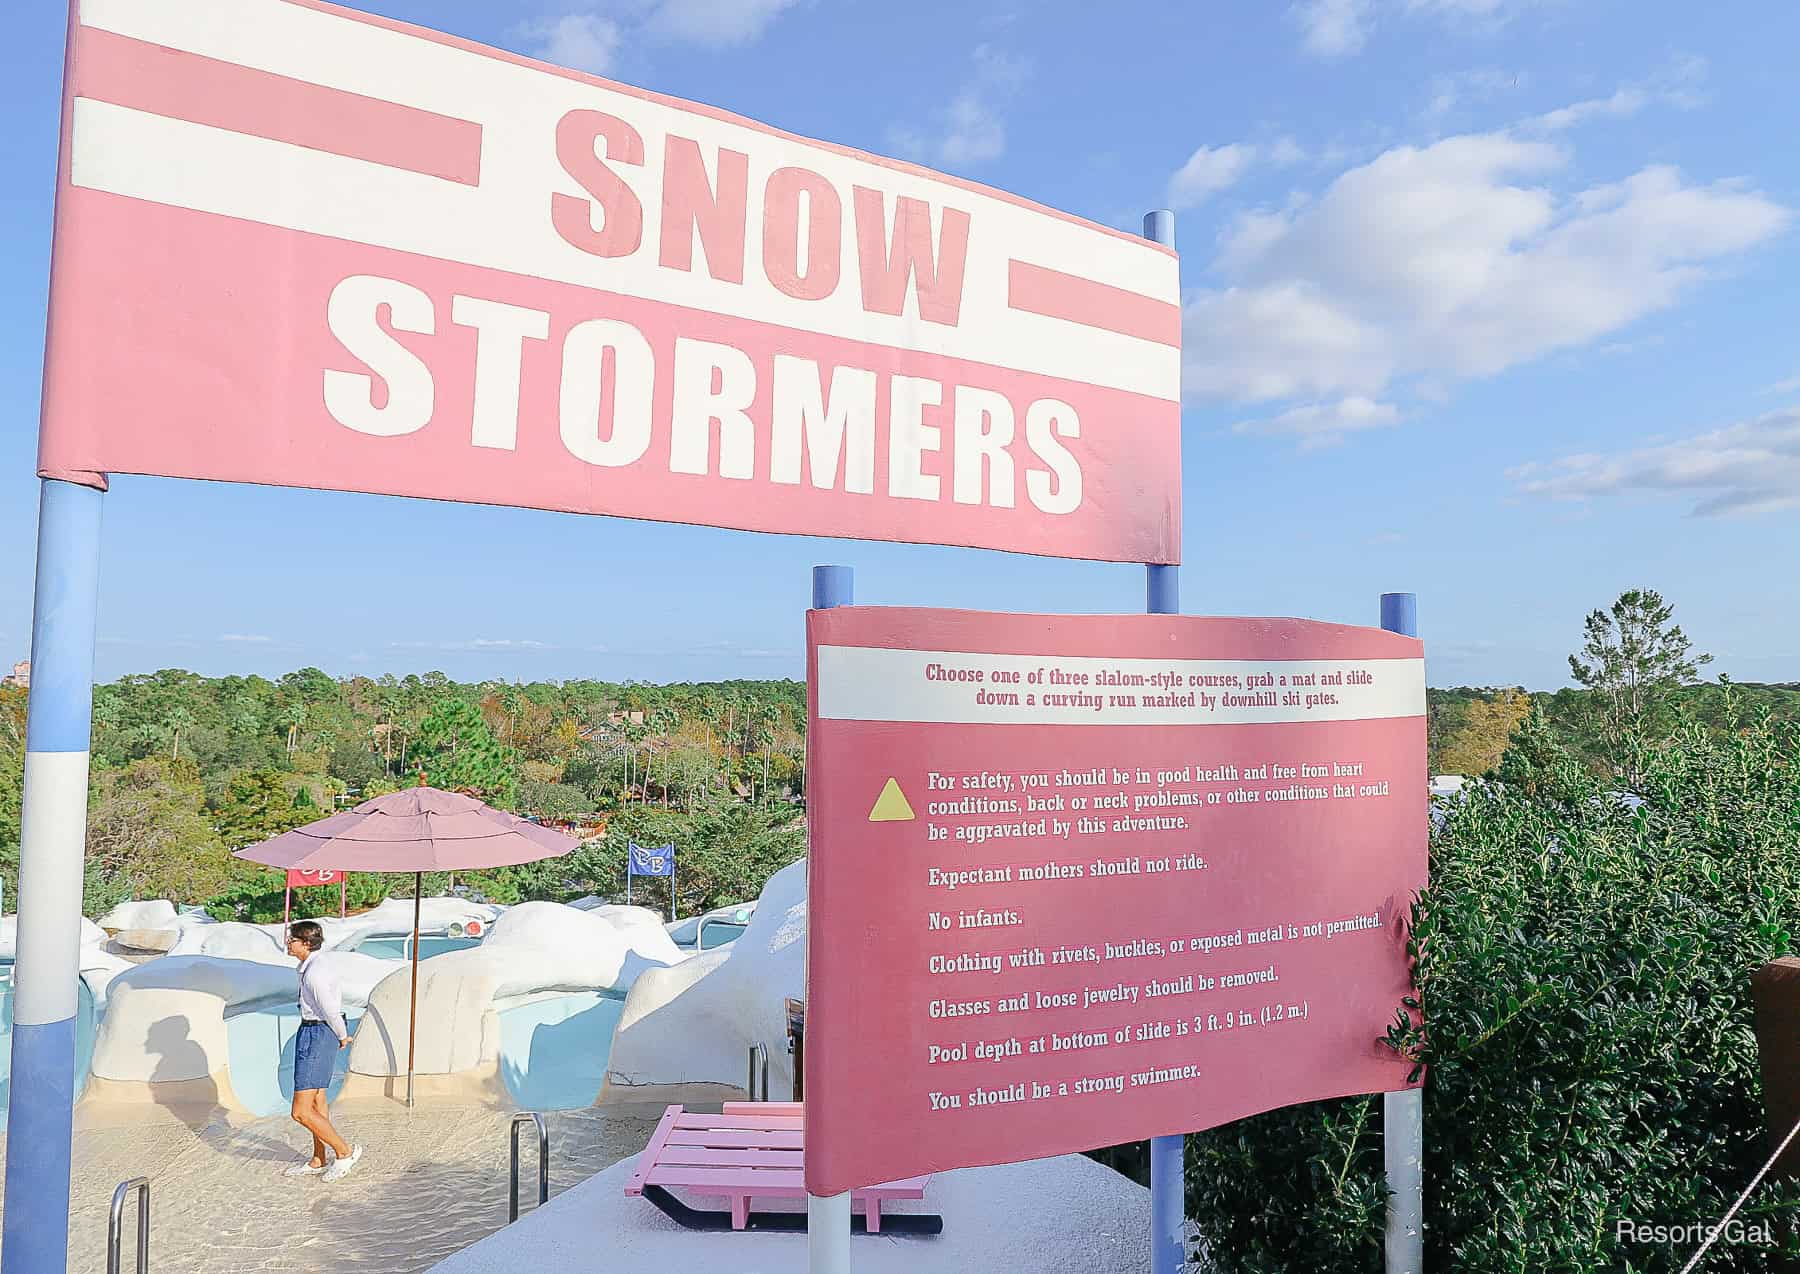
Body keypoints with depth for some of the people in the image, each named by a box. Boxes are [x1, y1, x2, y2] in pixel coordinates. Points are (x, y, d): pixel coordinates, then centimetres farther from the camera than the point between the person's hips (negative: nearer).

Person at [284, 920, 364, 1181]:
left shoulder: (313, 974, -24)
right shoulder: (315, 966, 7)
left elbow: (331, 1011, -21)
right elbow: (337, 992, 22)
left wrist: (342, 1037, -4)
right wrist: (340, 1034, 22)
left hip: (316, 1037, -10)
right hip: (314, 1035, 10)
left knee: (301, 1112, -7)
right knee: (316, 1102, 19)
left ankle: (345, 1151, 3)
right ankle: (318, 1162, 32)